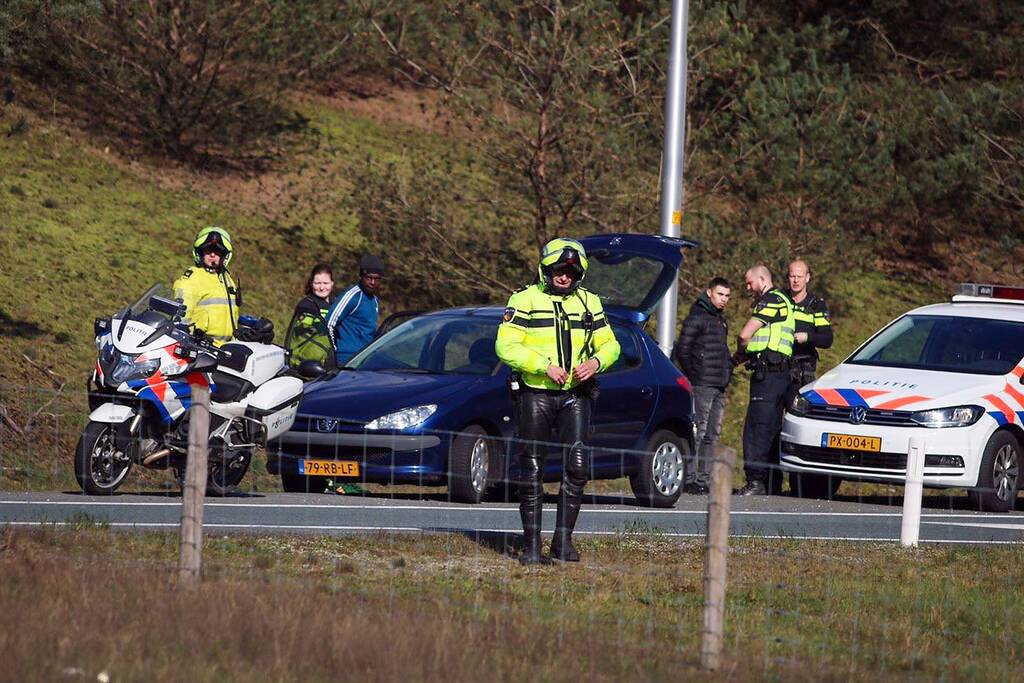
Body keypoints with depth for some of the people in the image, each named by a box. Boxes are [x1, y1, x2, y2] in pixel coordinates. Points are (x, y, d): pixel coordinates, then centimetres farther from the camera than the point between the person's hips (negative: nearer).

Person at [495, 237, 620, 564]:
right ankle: (531, 546, 3)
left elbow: (610, 344, 14)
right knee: (532, 472, -1)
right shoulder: (525, 300, -2)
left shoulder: (589, 303, 12)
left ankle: (563, 540, 0)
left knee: (577, 468, -8)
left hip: (575, 395, 3)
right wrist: (545, 366, -21)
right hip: (534, 394, -3)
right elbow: (506, 346, -11)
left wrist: (596, 361, -9)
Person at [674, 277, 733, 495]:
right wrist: (694, 376, -10)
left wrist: (729, 367, 12)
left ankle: (704, 479, 12)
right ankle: (688, 479, -10)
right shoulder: (697, 318, -6)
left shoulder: (721, 321, 20)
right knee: (698, 433, -10)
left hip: (719, 387, 9)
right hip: (702, 386, -9)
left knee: (712, 434, 8)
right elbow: (682, 350, -10)